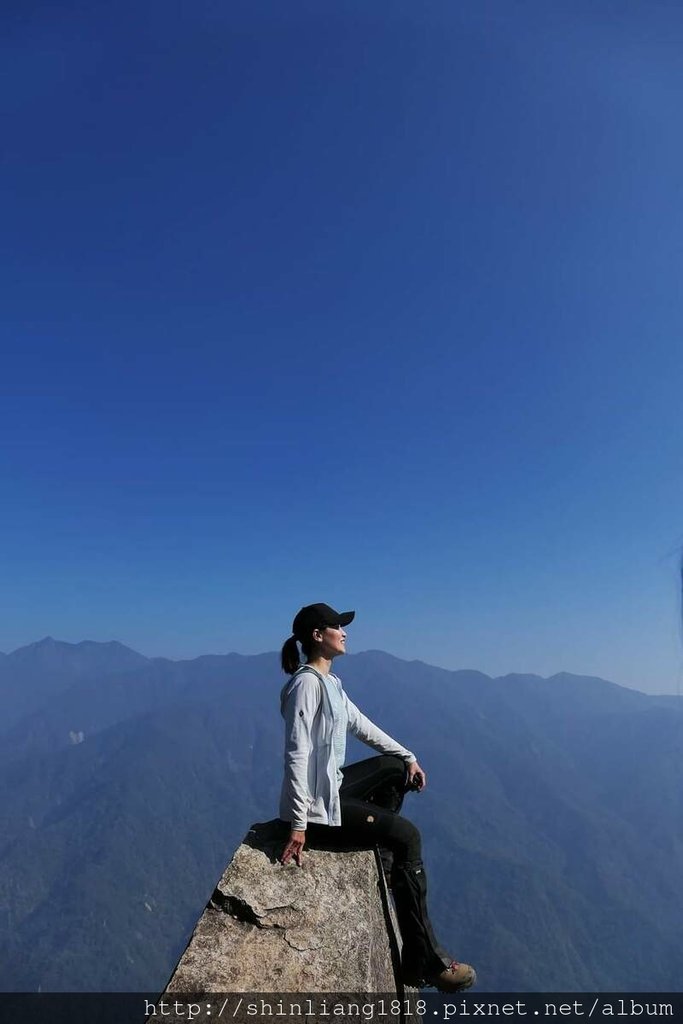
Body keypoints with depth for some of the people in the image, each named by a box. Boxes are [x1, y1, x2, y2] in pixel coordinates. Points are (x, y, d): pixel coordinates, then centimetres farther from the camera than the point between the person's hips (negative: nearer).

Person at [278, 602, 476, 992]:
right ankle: (424, 962, -1)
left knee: (397, 767, 19)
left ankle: (377, 846, 30)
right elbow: (297, 755, -26)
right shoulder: (307, 684, -22)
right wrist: (299, 825, -29)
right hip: (316, 805, -10)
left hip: (331, 785, 10)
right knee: (407, 836, -8)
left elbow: (362, 725, 18)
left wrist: (408, 756, 18)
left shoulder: (330, 682, 8)